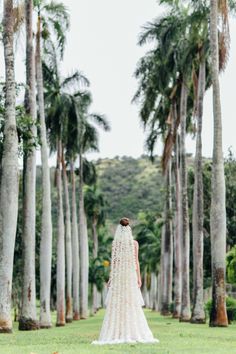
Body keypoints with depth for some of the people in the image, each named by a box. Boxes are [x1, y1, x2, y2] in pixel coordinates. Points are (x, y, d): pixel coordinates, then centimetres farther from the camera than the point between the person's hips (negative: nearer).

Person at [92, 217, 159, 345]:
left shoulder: (115, 242, 1)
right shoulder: (134, 243, 0)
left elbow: (113, 261, 0)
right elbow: (136, 261, -2)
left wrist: (110, 277, 4)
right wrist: (139, 278, 1)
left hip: (117, 276, 0)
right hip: (131, 275, 0)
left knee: (116, 305, 2)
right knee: (133, 305, 2)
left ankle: (116, 334, -2)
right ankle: (135, 334, -1)